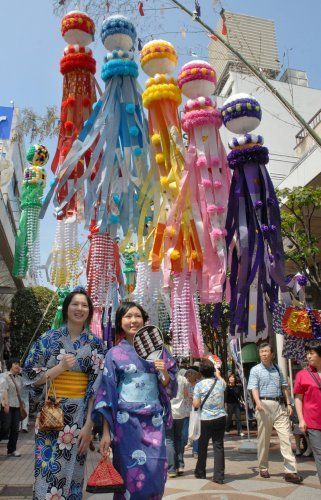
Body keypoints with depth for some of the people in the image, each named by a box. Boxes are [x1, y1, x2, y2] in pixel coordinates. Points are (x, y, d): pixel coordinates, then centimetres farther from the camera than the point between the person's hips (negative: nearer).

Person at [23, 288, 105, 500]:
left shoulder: (95, 344, 1)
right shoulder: (48, 339, 0)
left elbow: (97, 386, -2)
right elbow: (31, 377, -1)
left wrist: (89, 425, -8)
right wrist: (60, 367, -16)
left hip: (80, 414, 1)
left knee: (71, 472, 9)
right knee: (47, 472, 2)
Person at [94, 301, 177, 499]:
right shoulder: (114, 354, 1)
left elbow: (170, 389, 10)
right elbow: (106, 394, -2)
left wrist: (165, 373, -11)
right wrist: (106, 432, -6)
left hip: (154, 423, 2)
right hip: (127, 422, -2)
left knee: (156, 475, 3)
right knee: (131, 476, 0)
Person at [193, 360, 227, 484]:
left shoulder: (199, 385, -11)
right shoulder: (220, 382, 1)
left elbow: (196, 404, -10)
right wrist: (218, 374, 44)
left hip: (206, 419, -2)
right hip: (221, 418, 2)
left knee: (202, 447, 14)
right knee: (219, 446, 6)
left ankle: (200, 473, 28)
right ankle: (219, 476, 4)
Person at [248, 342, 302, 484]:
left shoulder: (277, 369, 14)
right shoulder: (255, 370, 1)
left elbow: (284, 387, 16)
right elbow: (254, 388, -9)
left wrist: (288, 404, 6)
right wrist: (258, 403, -25)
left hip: (280, 405, 3)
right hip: (264, 405, -3)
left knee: (286, 437, -4)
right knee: (263, 439, 5)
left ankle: (290, 471, -2)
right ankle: (263, 468, 19)